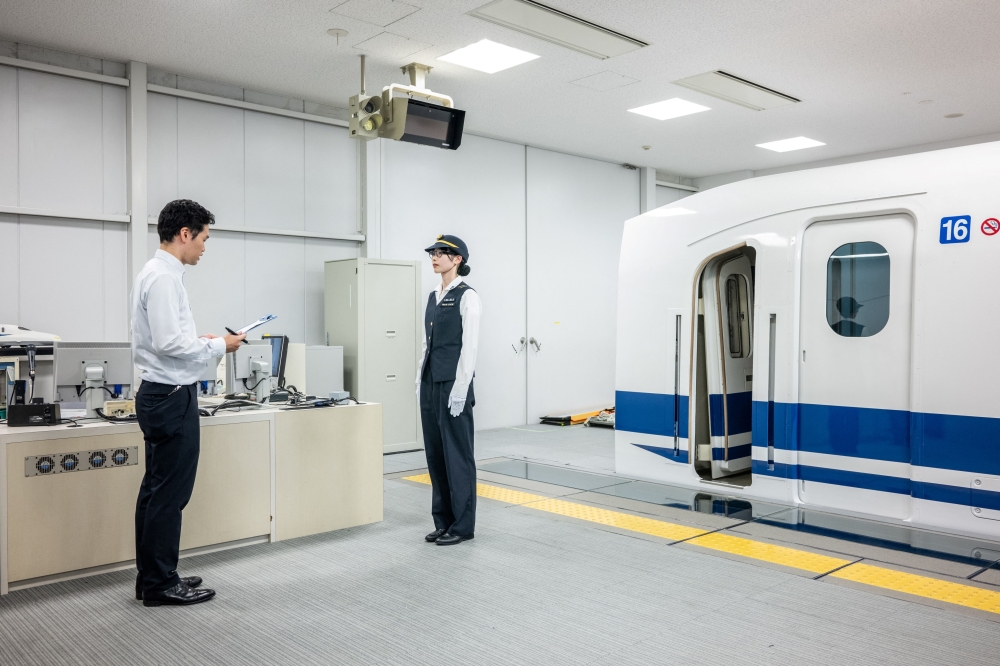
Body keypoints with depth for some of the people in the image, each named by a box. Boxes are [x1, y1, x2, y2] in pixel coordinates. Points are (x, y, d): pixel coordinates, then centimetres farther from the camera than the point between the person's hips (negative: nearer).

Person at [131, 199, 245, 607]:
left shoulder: (158, 273, 13)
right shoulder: (164, 277, -18)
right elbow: (170, 343, -24)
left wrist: (204, 342, 10)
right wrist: (218, 346, -12)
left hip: (160, 393, 11)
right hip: (172, 397, -11)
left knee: (156, 490, 16)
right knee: (170, 493, -1)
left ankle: (151, 577, 26)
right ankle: (160, 584, 10)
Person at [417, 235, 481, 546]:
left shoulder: (467, 296, -10)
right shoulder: (433, 297, 16)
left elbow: (470, 346, -15)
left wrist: (460, 390, -19)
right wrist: (420, 382, 14)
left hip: (453, 384, -9)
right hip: (430, 383, 9)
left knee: (457, 453, -1)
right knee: (435, 454, 11)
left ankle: (463, 525, 10)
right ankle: (443, 521, 22)